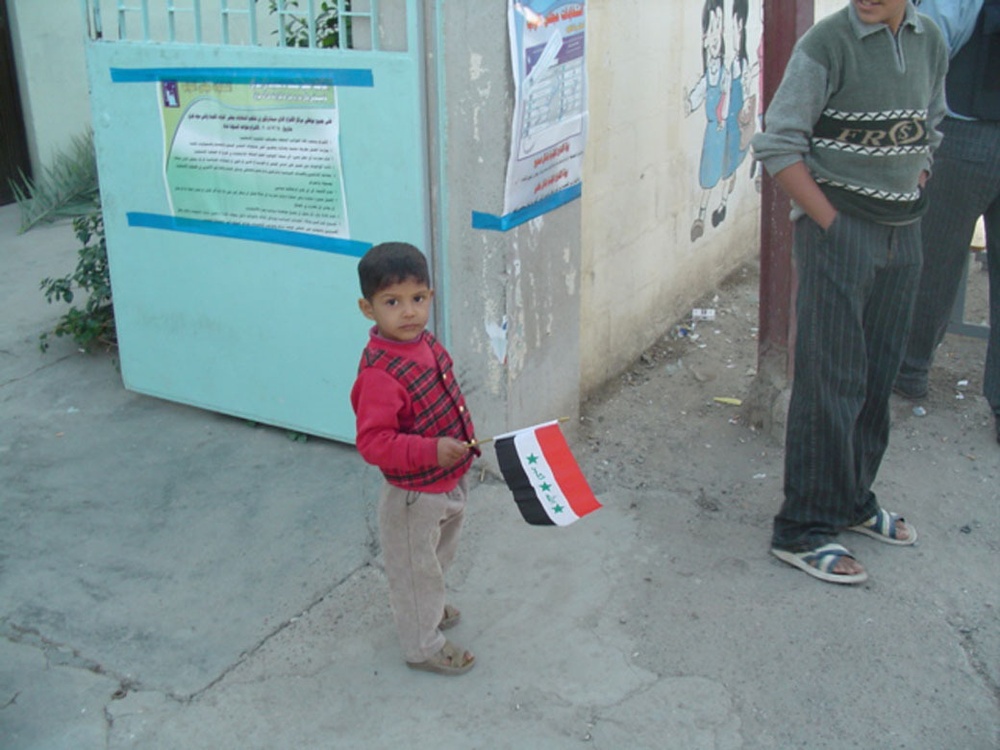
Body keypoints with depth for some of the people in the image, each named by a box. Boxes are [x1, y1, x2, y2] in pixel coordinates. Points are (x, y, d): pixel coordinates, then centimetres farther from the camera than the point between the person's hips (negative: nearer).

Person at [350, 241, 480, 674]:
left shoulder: (424, 342, -4)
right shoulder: (380, 373, -32)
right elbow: (372, 442, -32)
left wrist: (463, 441, 16)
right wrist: (431, 451, -39)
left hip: (447, 483, 9)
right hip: (414, 496, -9)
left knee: (436, 558, 30)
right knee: (414, 568, 13)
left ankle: (428, 610, 56)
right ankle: (423, 646, 34)